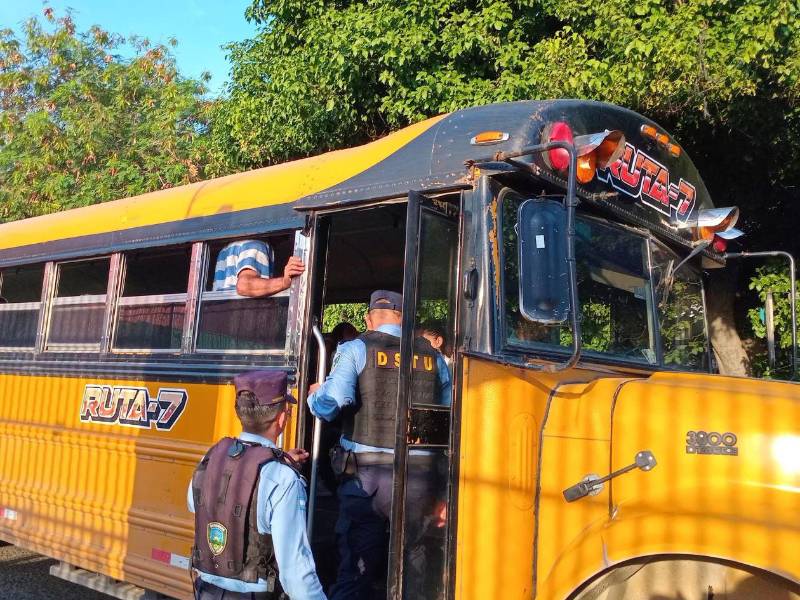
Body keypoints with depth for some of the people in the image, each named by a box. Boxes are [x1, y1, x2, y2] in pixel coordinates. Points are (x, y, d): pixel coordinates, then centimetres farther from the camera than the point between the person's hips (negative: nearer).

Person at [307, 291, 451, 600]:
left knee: (355, 572, 6)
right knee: (412, 569, 15)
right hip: (418, 478, 3)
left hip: (366, 476, -2)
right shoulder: (433, 357, 9)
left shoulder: (357, 350, -1)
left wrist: (314, 394, 7)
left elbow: (329, 404, -14)